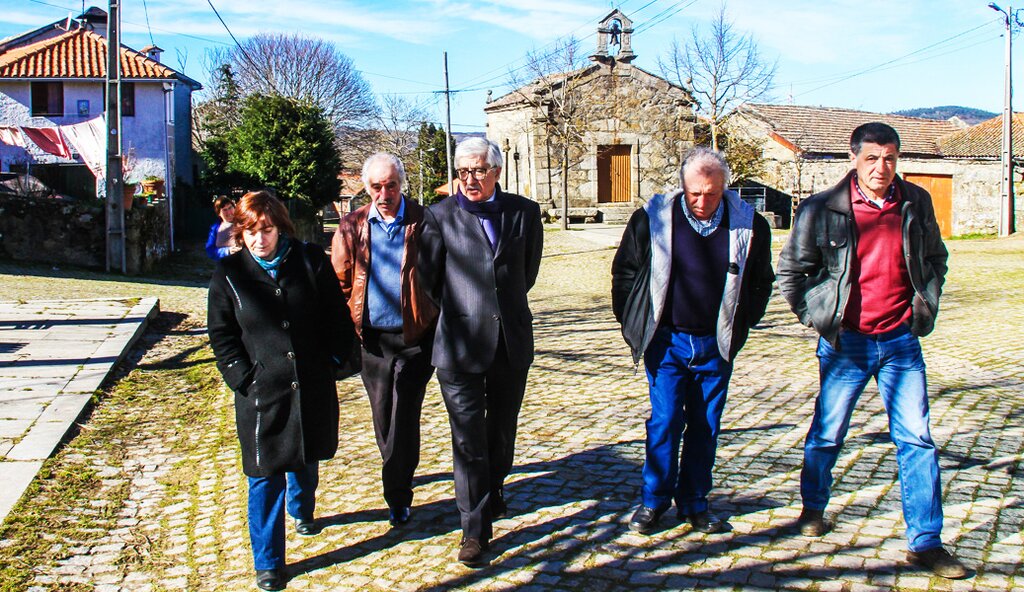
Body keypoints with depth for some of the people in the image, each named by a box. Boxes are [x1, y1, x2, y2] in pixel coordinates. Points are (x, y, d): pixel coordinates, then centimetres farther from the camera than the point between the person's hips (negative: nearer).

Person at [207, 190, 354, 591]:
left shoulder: (311, 262, -1)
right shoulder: (229, 273, -2)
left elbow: (337, 317, 5)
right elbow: (221, 335, 1)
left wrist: (332, 359, -2)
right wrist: (243, 377, -8)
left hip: (312, 388, 2)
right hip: (260, 392, -2)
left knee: (306, 459, 22)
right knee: (264, 476, 0)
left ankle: (301, 509, 53)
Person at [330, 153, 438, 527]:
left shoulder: (423, 222, -4)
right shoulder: (352, 227, 4)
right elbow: (340, 281, 9)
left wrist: (439, 324, -5)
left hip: (414, 337, -3)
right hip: (373, 338, 3)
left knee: (404, 417, -2)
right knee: (383, 417, 15)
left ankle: (397, 495, 8)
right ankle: (399, 476, 37)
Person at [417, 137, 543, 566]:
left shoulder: (524, 212, 3)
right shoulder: (441, 216, -2)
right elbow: (428, 278, 6)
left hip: (512, 341, 3)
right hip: (461, 344, -2)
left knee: (502, 433, 17)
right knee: (468, 439, -1)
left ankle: (493, 496, 40)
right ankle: (475, 528, 9)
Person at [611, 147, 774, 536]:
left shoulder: (749, 225, -3)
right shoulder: (652, 218, -7)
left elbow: (761, 282, 13)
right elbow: (624, 272, 5)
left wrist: (739, 326, 10)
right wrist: (634, 325, 4)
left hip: (716, 345, 2)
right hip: (667, 340, -2)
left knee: (705, 426, 9)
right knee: (665, 420, -3)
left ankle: (694, 503, 22)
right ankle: (653, 501, 13)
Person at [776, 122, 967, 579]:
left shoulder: (916, 203, 1)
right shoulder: (823, 210, -9)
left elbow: (935, 257, 18)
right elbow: (790, 270, 1)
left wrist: (926, 304, 9)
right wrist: (816, 316, -1)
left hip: (900, 340, 2)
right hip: (845, 343, -2)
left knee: (916, 439, 0)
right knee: (827, 434, 10)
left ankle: (925, 542, 10)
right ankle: (813, 508, 36)